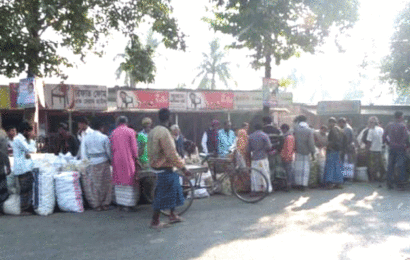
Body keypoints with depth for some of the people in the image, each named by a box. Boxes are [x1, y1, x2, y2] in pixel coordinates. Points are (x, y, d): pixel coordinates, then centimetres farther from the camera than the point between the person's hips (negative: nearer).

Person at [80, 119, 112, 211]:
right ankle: (105, 204, 14)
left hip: (91, 165, 2)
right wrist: (110, 160, 16)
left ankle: (97, 205, 12)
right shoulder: (104, 138, -6)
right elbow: (109, 152, -1)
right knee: (105, 184, 8)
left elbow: (83, 153, 2)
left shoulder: (86, 138, 1)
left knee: (93, 184, 9)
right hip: (103, 163, -2)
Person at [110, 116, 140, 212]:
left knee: (119, 182, 10)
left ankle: (121, 204, 13)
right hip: (128, 159, -4)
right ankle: (129, 204, -1)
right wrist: (136, 158, 2)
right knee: (130, 181, 1)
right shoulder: (130, 132, -4)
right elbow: (134, 147, -6)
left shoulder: (113, 133, 7)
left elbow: (112, 148, 9)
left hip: (117, 160, 4)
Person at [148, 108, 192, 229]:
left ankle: (173, 215, 29)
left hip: (156, 165, 10)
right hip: (165, 168, -10)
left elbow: (150, 152, 16)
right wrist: (183, 168, -19)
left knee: (173, 191, 20)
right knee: (162, 195, 0)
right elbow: (171, 154, -24)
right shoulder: (164, 132, -22)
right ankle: (155, 221, 9)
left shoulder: (153, 131, 8)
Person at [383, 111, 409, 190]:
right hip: (400, 149, -4)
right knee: (401, 166, 3)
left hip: (391, 148, 5)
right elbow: (406, 137, -15)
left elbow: (384, 137, 8)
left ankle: (389, 184, 11)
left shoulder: (389, 125, 5)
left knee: (390, 166, 9)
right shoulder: (402, 126, -10)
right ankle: (400, 184, 3)